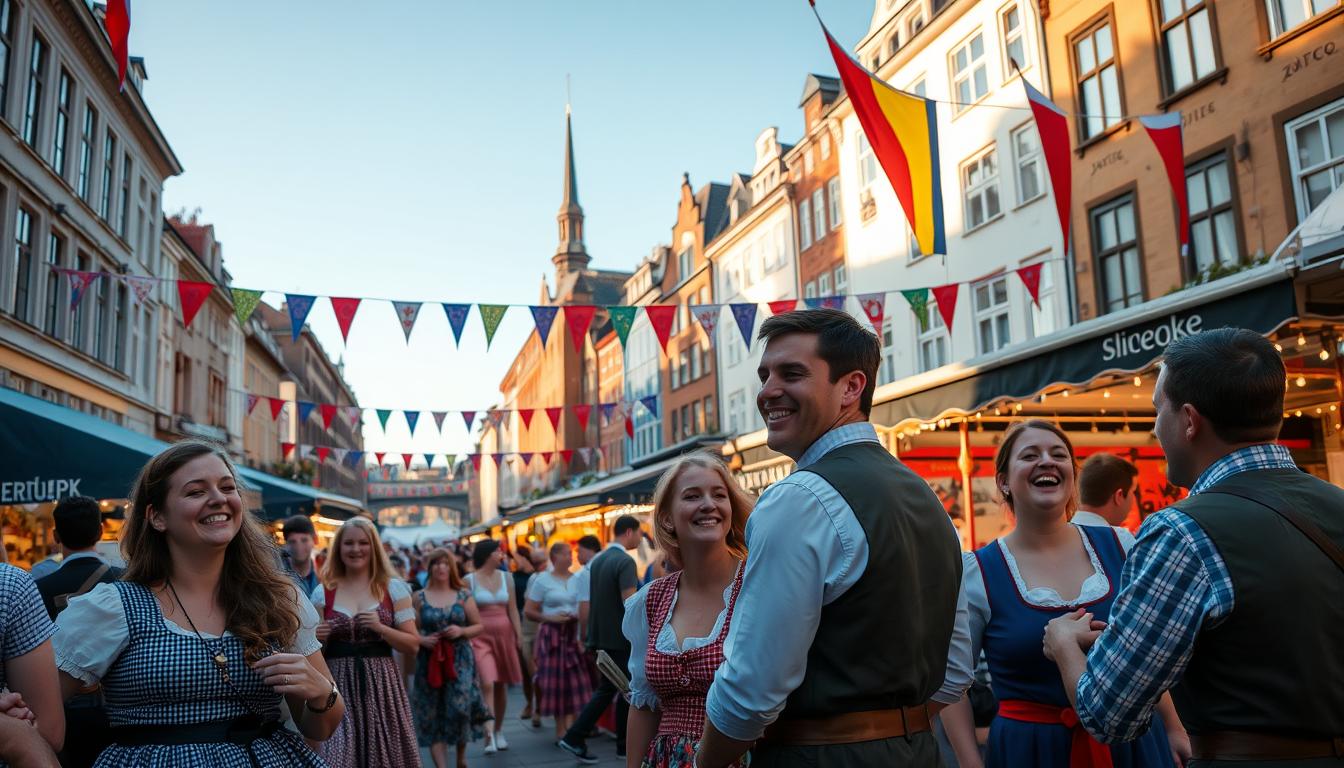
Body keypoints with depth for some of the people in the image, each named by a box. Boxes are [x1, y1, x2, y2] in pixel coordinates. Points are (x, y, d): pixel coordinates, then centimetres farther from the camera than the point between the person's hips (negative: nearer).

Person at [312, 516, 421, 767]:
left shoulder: (394, 588, 3)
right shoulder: (323, 592, 5)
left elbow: (413, 645, 1)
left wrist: (380, 628, -13)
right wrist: (317, 637, -8)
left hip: (382, 685, 0)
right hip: (339, 687, 0)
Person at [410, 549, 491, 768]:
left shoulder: (463, 595, 5)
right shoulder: (419, 597, 4)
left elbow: (479, 625, 8)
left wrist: (462, 631, -10)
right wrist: (421, 639, -13)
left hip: (460, 660, -1)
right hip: (429, 662, 1)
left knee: (460, 708, -8)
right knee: (432, 715, 0)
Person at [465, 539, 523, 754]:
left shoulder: (506, 578, 7)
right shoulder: (470, 580, -3)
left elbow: (512, 609, 8)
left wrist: (519, 635, 4)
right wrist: (466, 638, -8)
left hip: (504, 634, 4)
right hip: (481, 636, -4)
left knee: (501, 685, 10)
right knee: (487, 684, -18)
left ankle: (498, 731, 25)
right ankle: (489, 735, -17)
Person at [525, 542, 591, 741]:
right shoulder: (542, 580, 1)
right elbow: (528, 611, 0)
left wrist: (579, 616, -2)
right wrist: (550, 617, -12)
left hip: (574, 634, 2)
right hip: (552, 634, -2)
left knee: (574, 679, -2)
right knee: (555, 681, -1)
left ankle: (570, 724, 8)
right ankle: (561, 726, 9)